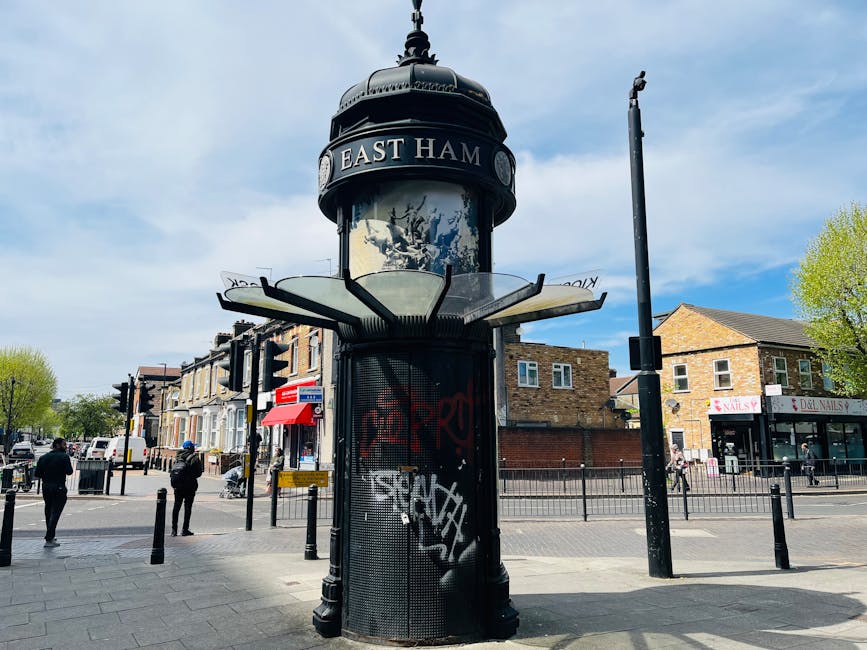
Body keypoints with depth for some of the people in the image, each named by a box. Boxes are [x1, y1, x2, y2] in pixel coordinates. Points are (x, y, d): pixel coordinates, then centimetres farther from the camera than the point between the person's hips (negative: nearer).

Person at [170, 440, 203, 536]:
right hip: (189, 486, -5)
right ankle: (185, 529, 3)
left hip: (178, 486, 5)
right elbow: (199, 473, -9)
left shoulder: (178, 457, 7)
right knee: (188, 507, 2)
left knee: (176, 506, 11)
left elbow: (173, 471, 8)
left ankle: (174, 529, 12)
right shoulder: (194, 458, -10)